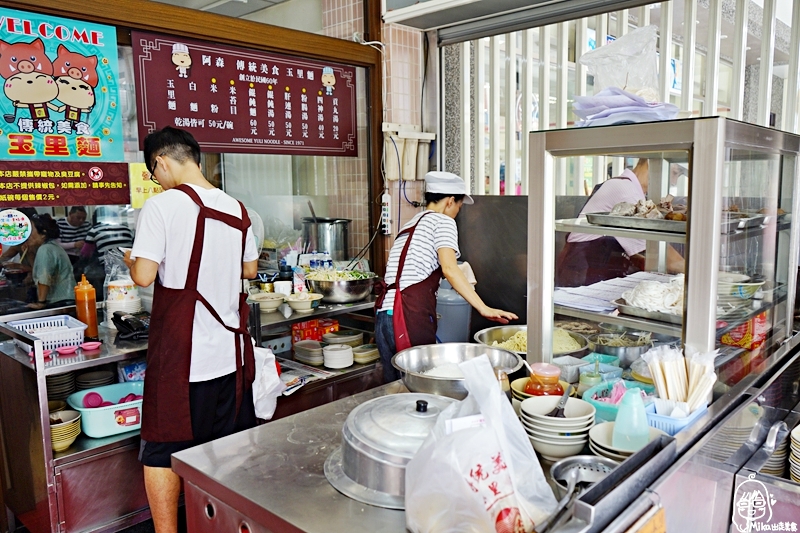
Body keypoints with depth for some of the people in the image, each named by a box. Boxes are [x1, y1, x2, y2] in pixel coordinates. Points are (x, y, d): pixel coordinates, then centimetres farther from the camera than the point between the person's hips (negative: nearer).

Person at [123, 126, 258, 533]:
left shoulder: (161, 206, -12)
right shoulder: (235, 208, 6)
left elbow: (144, 275, -14)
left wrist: (130, 260, 6)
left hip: (181, 353, -5)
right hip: (230, 347, 6)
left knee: (163, 451, 10)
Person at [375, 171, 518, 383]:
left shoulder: (410, 225, 25)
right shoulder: (442, 221, 1)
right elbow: (449, 268, -14)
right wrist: (484, 308, -17)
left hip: (384, 313, 8)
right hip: (410, 316, -8)